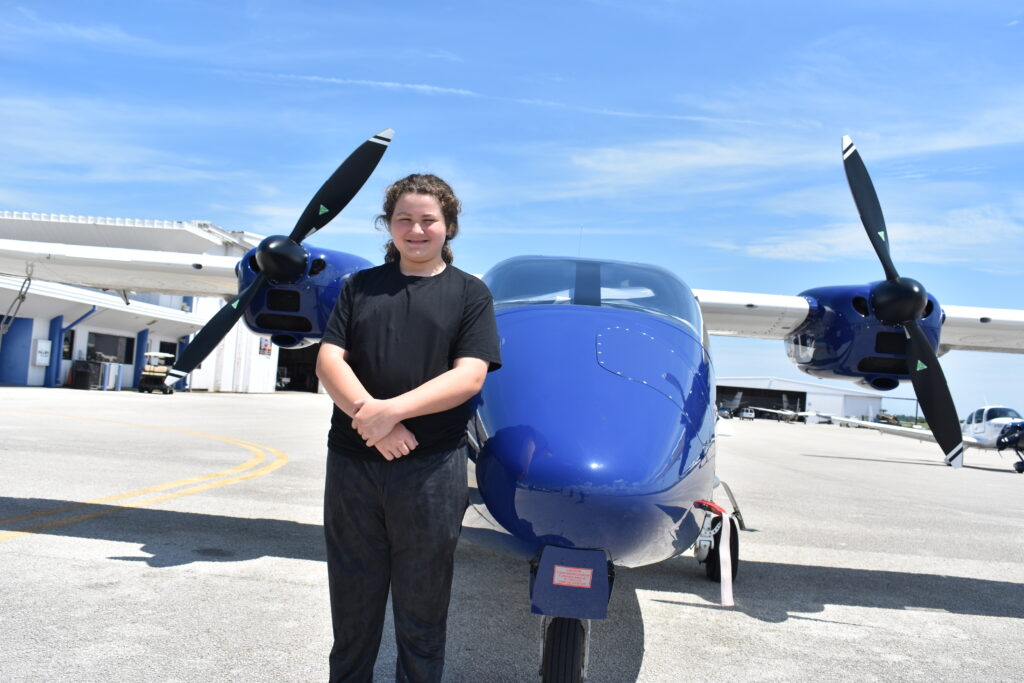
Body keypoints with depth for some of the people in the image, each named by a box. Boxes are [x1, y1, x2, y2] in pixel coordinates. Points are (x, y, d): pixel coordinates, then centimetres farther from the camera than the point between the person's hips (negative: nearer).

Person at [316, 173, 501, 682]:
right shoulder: (360, 286, 11)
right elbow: (329, 360, 1)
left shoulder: (470, 293, 4)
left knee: (421, 605, 10)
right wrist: (368, 413, -17)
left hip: (431, 468, -2)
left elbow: (468, 376, -8)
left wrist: (393, 409, -19)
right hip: (352, 463, 3)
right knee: (352, 601, 15)